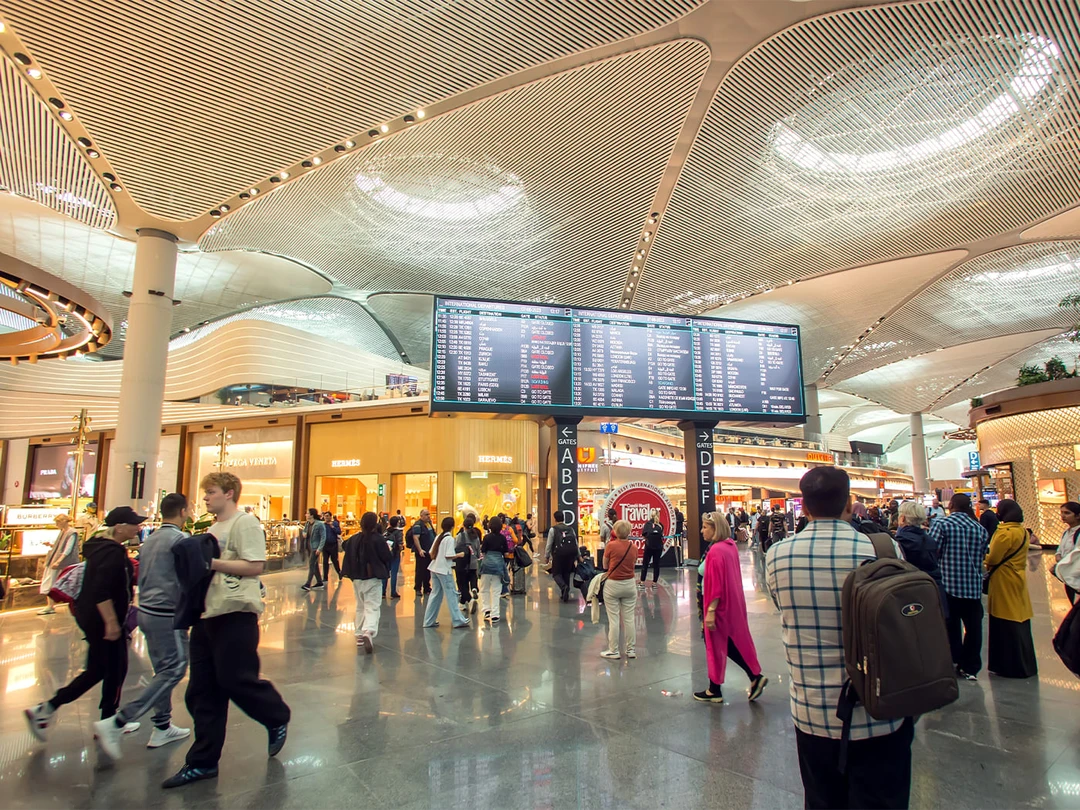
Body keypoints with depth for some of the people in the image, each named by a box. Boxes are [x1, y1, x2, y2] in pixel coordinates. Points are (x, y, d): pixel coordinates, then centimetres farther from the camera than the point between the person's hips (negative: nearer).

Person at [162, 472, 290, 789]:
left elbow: (254, 566, -19)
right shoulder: (214, 527, 17)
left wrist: (212, 562, -19)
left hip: (235, 614, -9)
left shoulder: (245, 522, -11)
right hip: (207, 614, 9)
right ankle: (202, 762, 22)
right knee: (202, 691, 11)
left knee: (236, 680, -3)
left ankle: (278, 719, 25)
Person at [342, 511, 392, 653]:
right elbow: (388, 557, -9)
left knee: (360, 607, 19)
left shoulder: (353, 539, -1)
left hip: (357, 578, 5)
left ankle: (360, 635, 23)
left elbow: (348, 558, 7)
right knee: (372, 607, -3)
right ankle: (368, 632, -24)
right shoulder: (378, 539, -14)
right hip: (373, 578, -4)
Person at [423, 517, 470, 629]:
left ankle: (429, 621, 14)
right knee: (451, 594, -1)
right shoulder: (449, 538, -12)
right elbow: (449, 556, -17)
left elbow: (431, 553, 10)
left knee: (435, 594, 12)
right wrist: (459, 555, -3)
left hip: (434, 568, 8)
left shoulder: (438, 537, 10)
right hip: (444, 570, -8)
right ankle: (458, 620, 2)